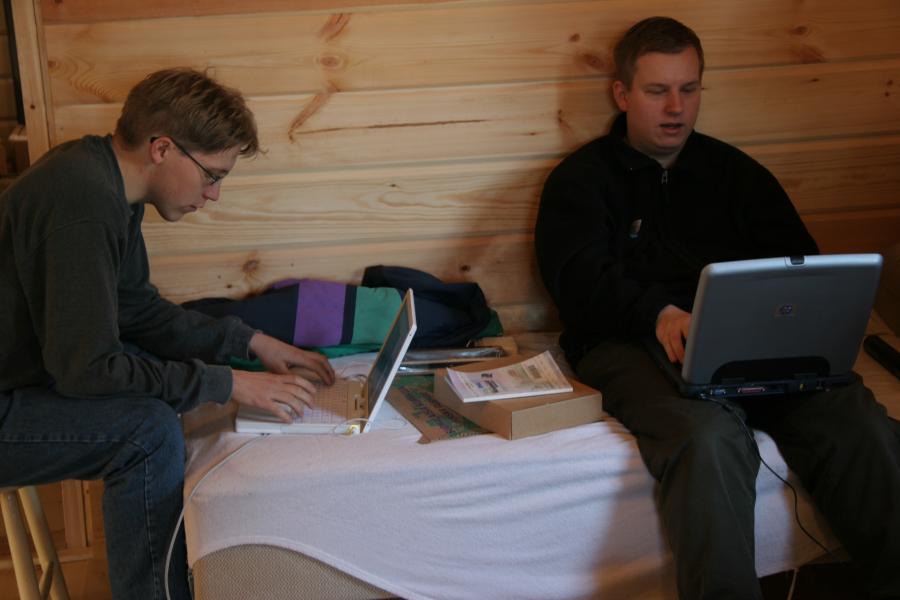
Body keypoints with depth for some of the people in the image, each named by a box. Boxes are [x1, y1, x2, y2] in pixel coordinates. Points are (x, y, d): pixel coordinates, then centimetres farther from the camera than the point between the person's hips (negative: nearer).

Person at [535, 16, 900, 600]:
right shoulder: (581, 180, 13)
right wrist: (658, 314, -27)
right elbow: (580, 277, -6)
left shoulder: (735, 171, 24)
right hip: (630, 343, -3)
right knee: (710, 437, -37)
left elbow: (800, 261, 15)